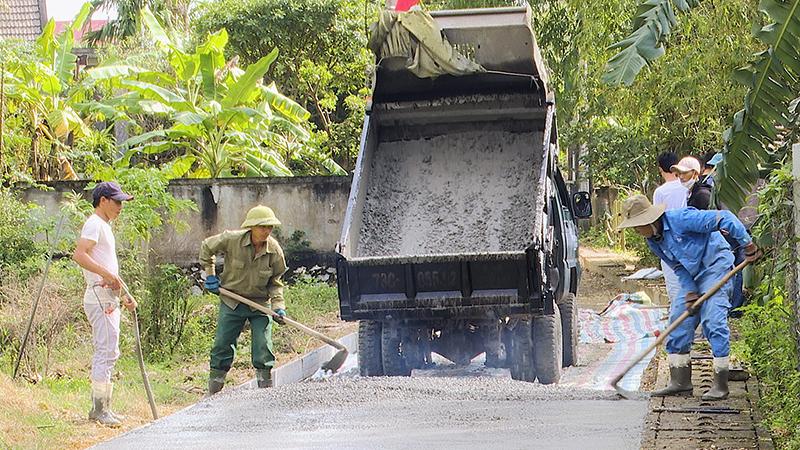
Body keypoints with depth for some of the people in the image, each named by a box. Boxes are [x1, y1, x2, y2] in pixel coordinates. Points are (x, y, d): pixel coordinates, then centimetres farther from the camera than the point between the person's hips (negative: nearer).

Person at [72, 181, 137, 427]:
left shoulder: (104, 226, 21)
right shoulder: (94, 224, -10)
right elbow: (79, 255, -25)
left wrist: (123, 296, 22)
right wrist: (108, 275, -28)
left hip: (109, 300, 11)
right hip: (100, 300, -10)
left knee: (107, 353, 13)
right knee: (107, 352, -11)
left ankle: (100, 408, 18)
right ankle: (100, 408, -9)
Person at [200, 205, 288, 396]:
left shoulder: (274, 250, -11)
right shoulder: (232, 240, -17)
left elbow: (275, 282, 1)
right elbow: (207, 247, 3)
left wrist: (278, 305, -12)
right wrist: (209, 274, 1)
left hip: (261, 304, 1)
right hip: (232, 302, -1)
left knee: (264, 349, -4)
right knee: (222, 346, 2)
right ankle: (213, 393, 12)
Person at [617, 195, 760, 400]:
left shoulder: (680, 219, -25)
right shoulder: (653, 241, 2)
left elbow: (724, 218, -25)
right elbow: (679, 267, 7)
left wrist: (748, 246, -24)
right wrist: (690, 295, -6)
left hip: (715, 264, -9)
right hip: (693, 275, 9)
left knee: (713, 320, -16)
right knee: (678, 320, 2)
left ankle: (720, 385, -12)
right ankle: (680, 382, 9)